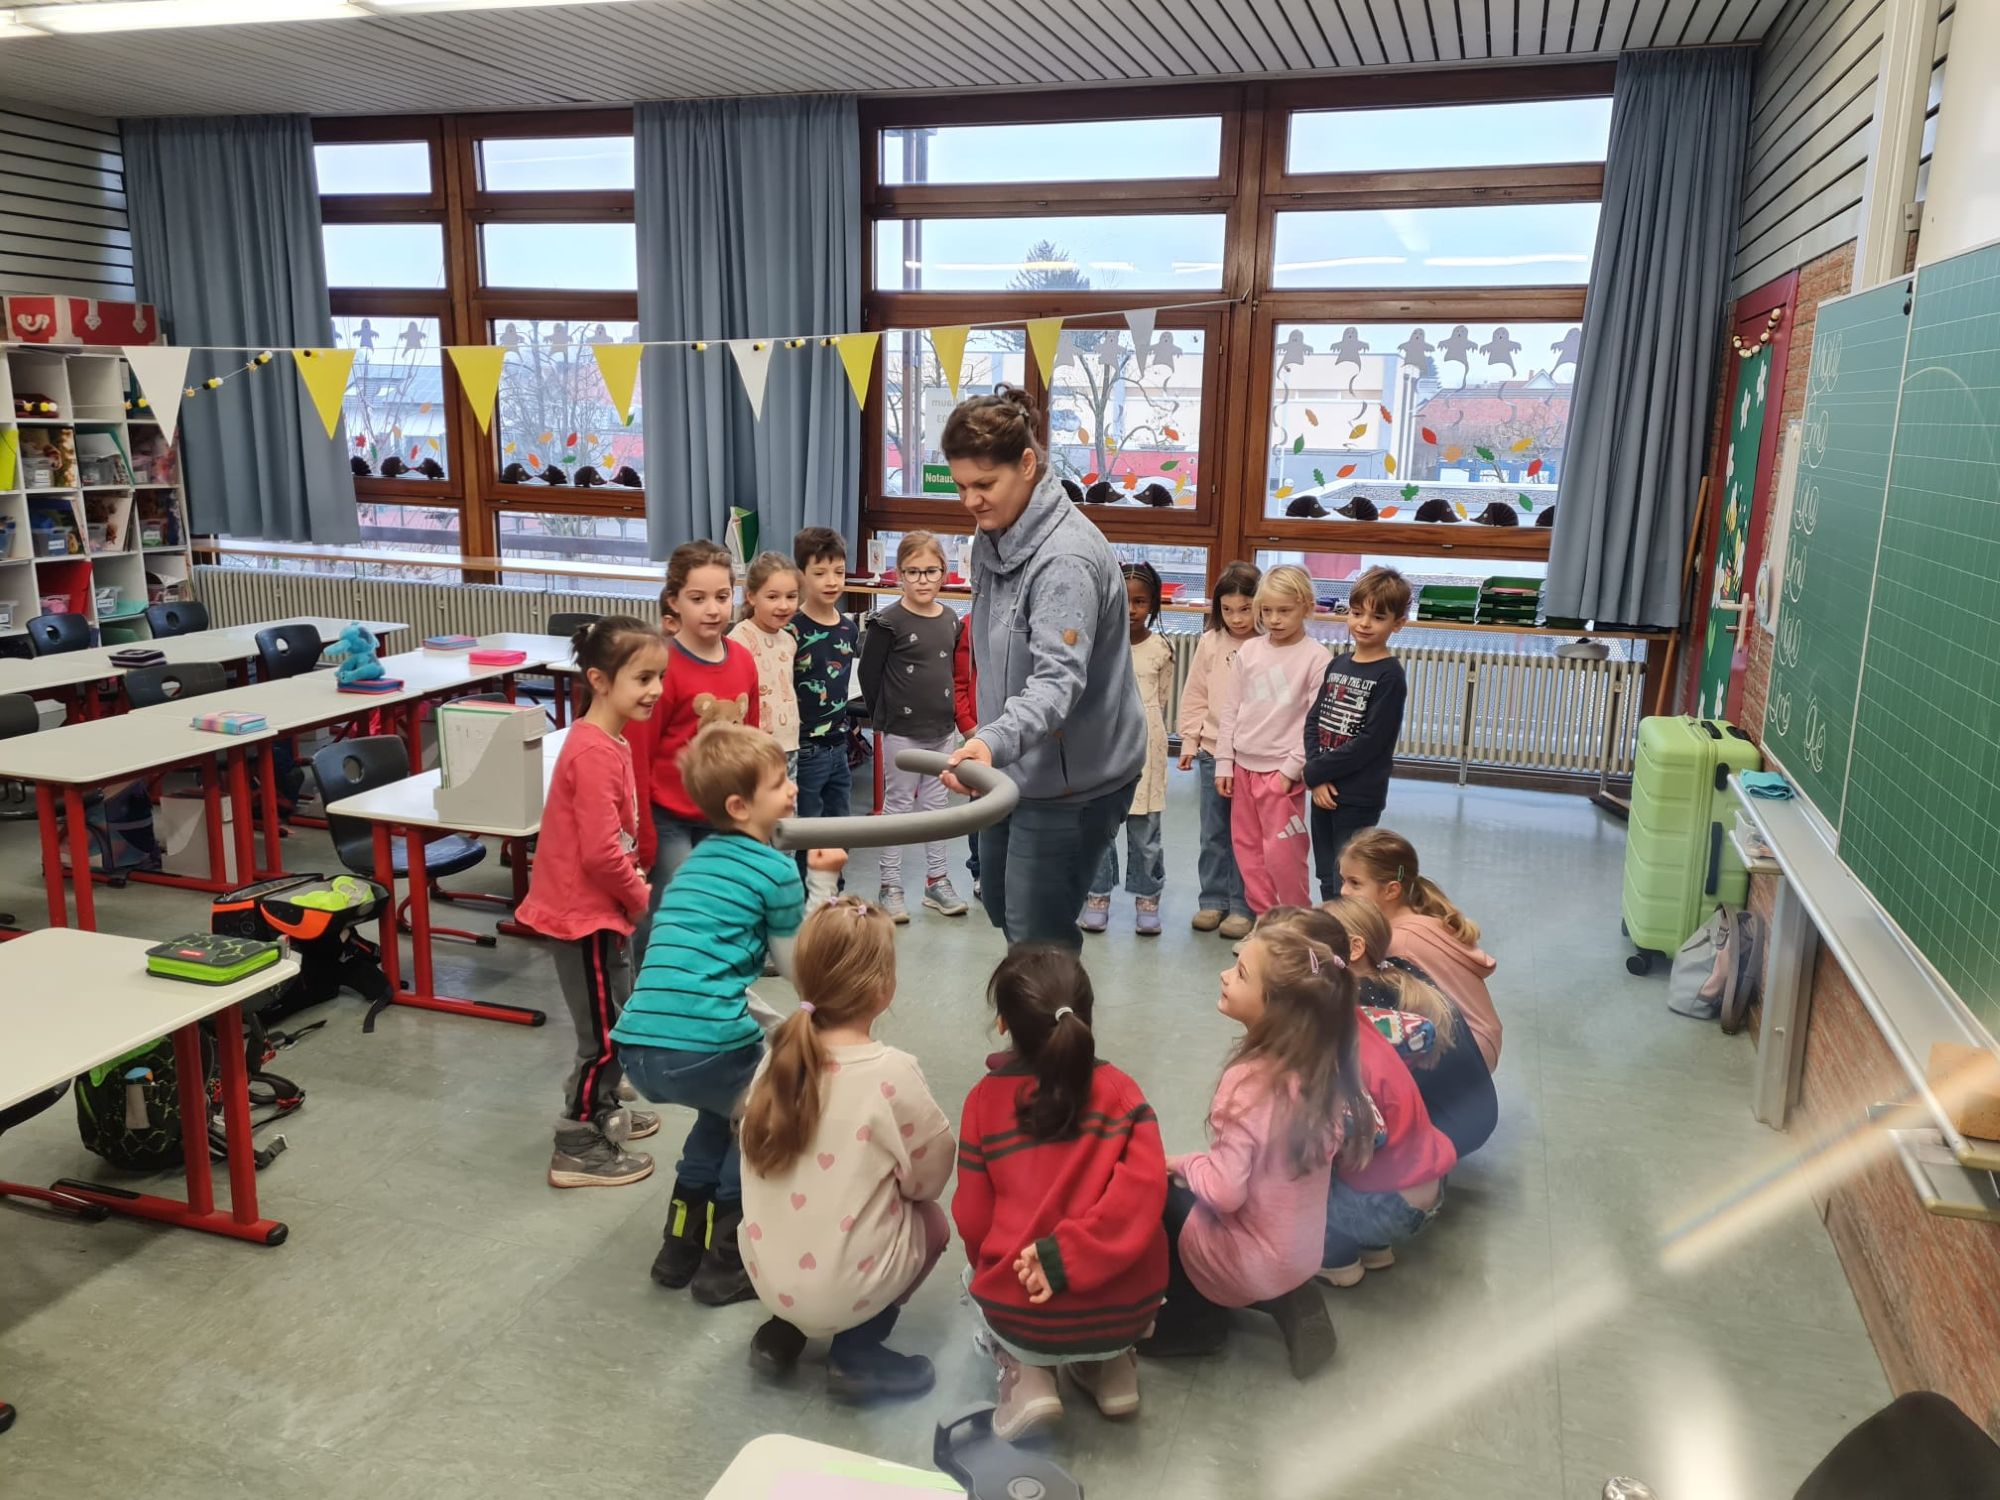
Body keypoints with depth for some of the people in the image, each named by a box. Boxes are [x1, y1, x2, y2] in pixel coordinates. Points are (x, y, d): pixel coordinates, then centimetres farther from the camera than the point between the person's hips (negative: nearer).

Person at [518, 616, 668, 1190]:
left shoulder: (607, 740, 6)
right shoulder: (595, 753, -26)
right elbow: (601, 852, -27)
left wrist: (631, 887, 6)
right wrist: (640, 897, -11)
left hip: (601, 905, 10)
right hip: (586, 912, -10)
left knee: (616, 1020, 23)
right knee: (604, 1033, 3)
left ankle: (600, 1113, 41)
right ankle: (578, 1150, 16)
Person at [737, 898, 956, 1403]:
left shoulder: (779, 1055, -4)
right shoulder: (891, 1073, -19)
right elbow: (930, 1175, -6)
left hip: (766, 1274, 5)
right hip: (843, 1287, -5)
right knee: (931, 1221, 20)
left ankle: (784, 1327, 19)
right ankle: (856, 1353, 8)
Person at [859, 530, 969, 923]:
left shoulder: (951, 619, 3)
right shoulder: (888, 622, -13)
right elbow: (869, 674, -8)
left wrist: (949, 713, 8)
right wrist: (884, 717, -2)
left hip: (943, 729, 5)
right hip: (901, 732, -5)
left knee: (937, 805, 13)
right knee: (898, 806, 4)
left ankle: (937, 881, 24)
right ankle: (891, 887, 12)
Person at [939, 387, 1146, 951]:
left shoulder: (1066, 557, -25)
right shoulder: (993, 537, 4)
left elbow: (1058, 678, -37)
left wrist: (994, 740, -54)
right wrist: (985, 745, 11)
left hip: (1072, 778, -10)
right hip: (1016, 767, 10)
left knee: (1037, 938, -3)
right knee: (1000, 905, 23)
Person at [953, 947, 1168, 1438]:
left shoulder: (985, 1099, -5)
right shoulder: (1120, 1090, -3)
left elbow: (971, 1218, -1)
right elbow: (1144, 1189, -17)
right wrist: (1067, 1256, -17)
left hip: (1023, 1320, -2)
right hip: (1128, 1313, 2)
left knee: (976, 1278, 34)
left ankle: (1026, 1376, 7)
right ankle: (1110, 1366, 14)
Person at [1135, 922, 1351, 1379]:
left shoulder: (1250, 1080, -28)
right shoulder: (1323, 1069, -8)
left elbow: (1224, 1191, -30)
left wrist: (1184, 1165, -9)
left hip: (1245, 1265, -6)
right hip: (1300, 1257, 6)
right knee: (1180, 1197, 28)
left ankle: (1194, 1319, 7)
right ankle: (1284, 1302, 14)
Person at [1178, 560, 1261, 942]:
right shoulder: (1210, 643, 2)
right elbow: (1195, 696, 7)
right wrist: (1189, 741, 6)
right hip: (1212, 753, 3)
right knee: (1213, 833, 12)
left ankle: (1243, 906, 16)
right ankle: (1213, 900, 24)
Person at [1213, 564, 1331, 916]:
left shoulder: (1315, 657, -8)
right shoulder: (1249, 650, 5)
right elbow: (1229, 709, 8)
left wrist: (1291, 769, -13)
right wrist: (1224, 763, 5)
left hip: (1281, 770, -5)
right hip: (1244, 766, 5)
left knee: (1281, 851, -4)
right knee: (1246, 847, 11)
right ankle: (1264, 917, 24)